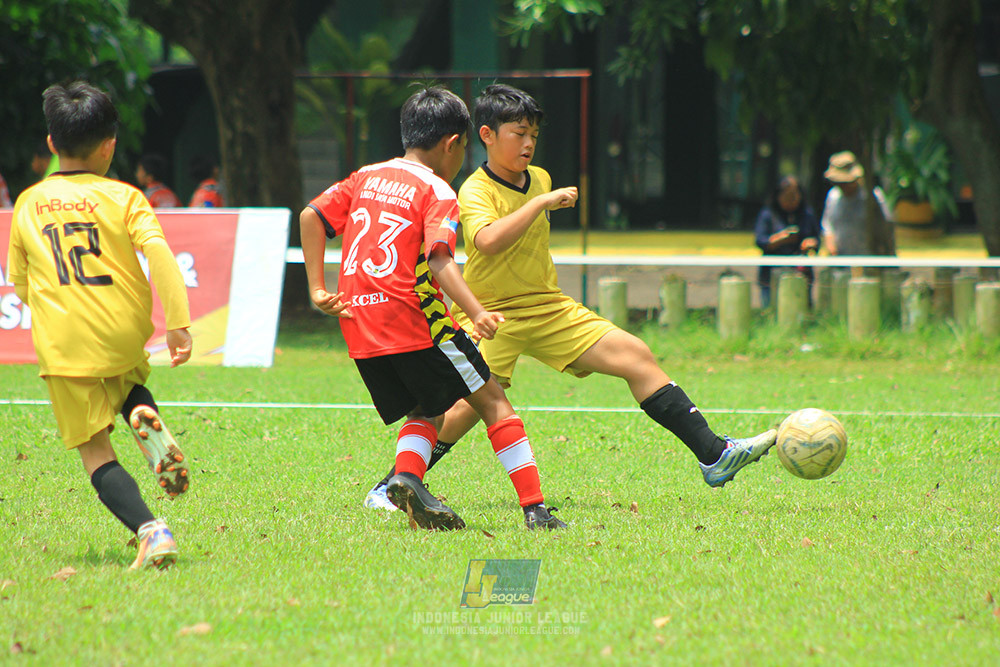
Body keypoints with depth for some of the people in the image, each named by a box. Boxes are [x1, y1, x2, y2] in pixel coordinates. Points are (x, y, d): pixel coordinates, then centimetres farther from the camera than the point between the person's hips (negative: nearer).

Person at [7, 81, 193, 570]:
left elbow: (20, 286, 17)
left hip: (62, 342, -1)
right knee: (125, 384, 35)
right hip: (125, 336, 1)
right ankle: (146, 420, -1)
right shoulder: (122, 197, 1)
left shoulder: (27, 204, 8)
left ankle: (149, 529, -22)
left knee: (95, 452, 1)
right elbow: (158, 253, -14)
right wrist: (178, 322, -15)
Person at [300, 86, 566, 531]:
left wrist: (317, 290, 10)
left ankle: (406, 478, -11)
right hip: (413, 318, -6)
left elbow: (310, 217, 9)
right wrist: (476, 314, -28)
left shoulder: (366, 177, 16)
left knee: (426, 412, 19)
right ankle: (534, 507, -3)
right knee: (492, 402, 4)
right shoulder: (436, 192, -4)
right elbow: (440, 261, -19)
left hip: (358, 326, 6)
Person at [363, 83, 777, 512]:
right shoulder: (475, 191, -13)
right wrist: (542, 202, -33)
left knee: (635, 356, -6)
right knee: (468, 405, -23)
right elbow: (488, 240, -36)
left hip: (548, 308, 6)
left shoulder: (540, 179, 9)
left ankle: (713, 456, -5)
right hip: (491, 315, -6)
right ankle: (389, 489, -5)